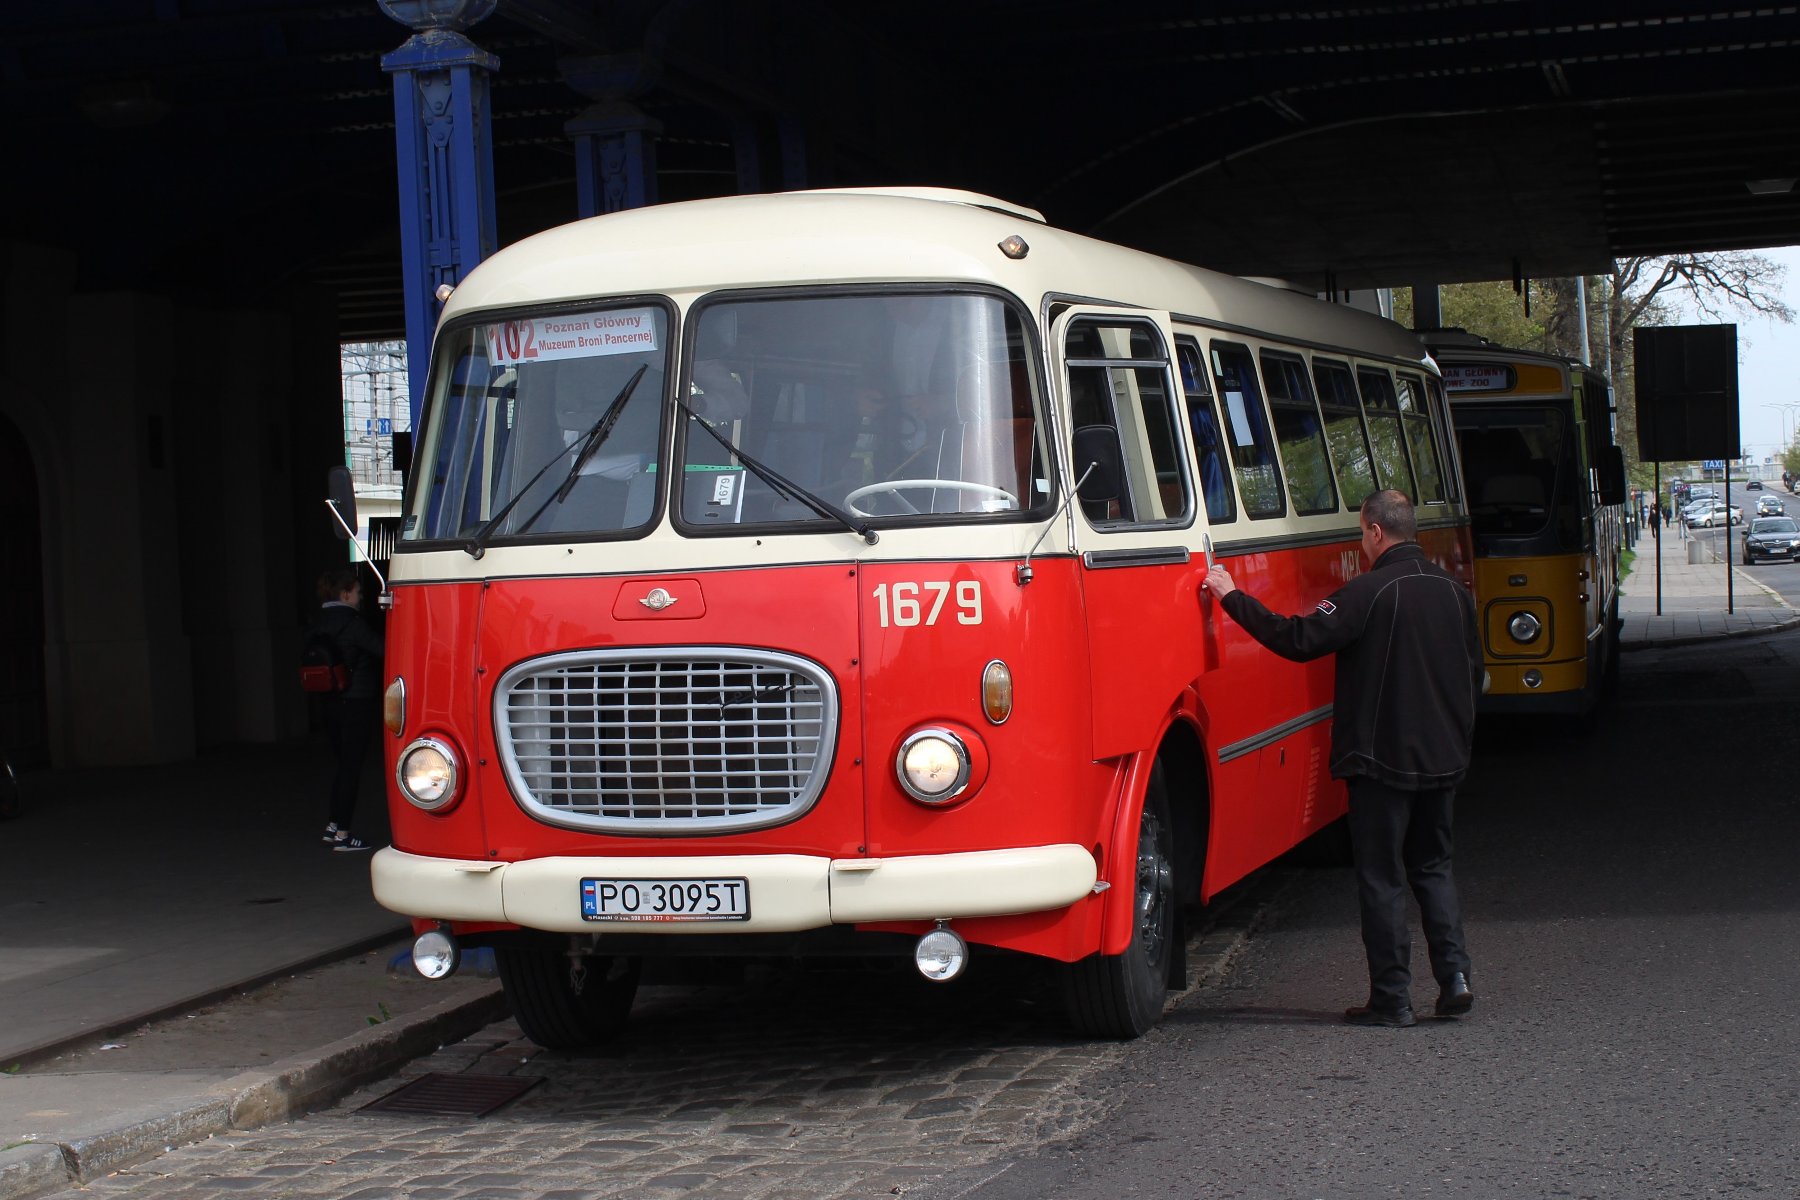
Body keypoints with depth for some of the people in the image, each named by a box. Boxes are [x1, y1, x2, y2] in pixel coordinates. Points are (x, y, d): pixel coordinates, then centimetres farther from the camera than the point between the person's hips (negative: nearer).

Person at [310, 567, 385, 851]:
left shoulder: (319, 623, 8)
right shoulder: (350, 622, -16)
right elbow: (380, 647, -15)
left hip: (332, 702, 8)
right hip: (357, 702, -8)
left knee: (344, 763, 19)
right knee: (351, 766, -2)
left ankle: (334, 825, 23)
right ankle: (341, 834, 0)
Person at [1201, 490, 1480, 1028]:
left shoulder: (1369, 591, -16)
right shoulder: (1453, 590, 7)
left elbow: (1299, 640, -20)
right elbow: (1474, 674, 16)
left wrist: (1232, 596, -12)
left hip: (1382, 760, -6)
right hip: (1443, 760, 6)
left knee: (1381, 877, 2)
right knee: (1432, 866, 18)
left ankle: (1392, 998, 3)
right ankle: (1454, 973, 6)